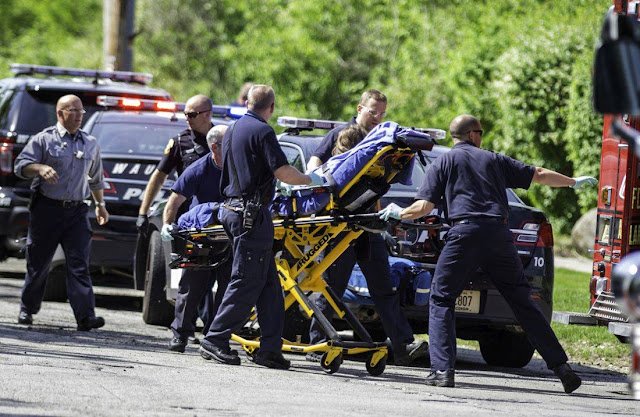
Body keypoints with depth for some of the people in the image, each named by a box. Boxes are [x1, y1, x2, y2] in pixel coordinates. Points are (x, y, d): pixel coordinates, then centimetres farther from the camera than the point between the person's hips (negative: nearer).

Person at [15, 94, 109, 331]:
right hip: (47, 209, -2)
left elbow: (95, 178, 28)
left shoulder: (90, 144, 15)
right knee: (39, 262, 5)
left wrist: (100, 203, 25)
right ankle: (27, 309, 21)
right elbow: (21, 165, -6)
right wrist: (40, 168, -24)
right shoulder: (44, 140, 2)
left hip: (77, 211, 2)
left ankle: (85, 315, -18)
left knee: (79, 264, -9)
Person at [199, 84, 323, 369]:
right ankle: (215, 341, -6)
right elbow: (283, 172, -17)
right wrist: (311, 180, 0)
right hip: (252, 213, -9)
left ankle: (271, 347, 6)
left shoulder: (233, 130, 17)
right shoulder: (262, 131, -11)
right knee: (246, 282, -6)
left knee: (268, 283, 9)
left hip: (232, 208, 9)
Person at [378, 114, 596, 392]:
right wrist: (573, 182, 40)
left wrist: (399, 213, 24)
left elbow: (424, 207, 4)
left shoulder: (443, 163, 13)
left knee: (441, 300, 7)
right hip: (499, 234, 3)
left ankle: (442, 369, -9)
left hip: (465, 233, -3)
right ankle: (561, 366, 4)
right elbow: (540, 175, 26)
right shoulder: (494, 160, 21)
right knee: (522, 303, 8)